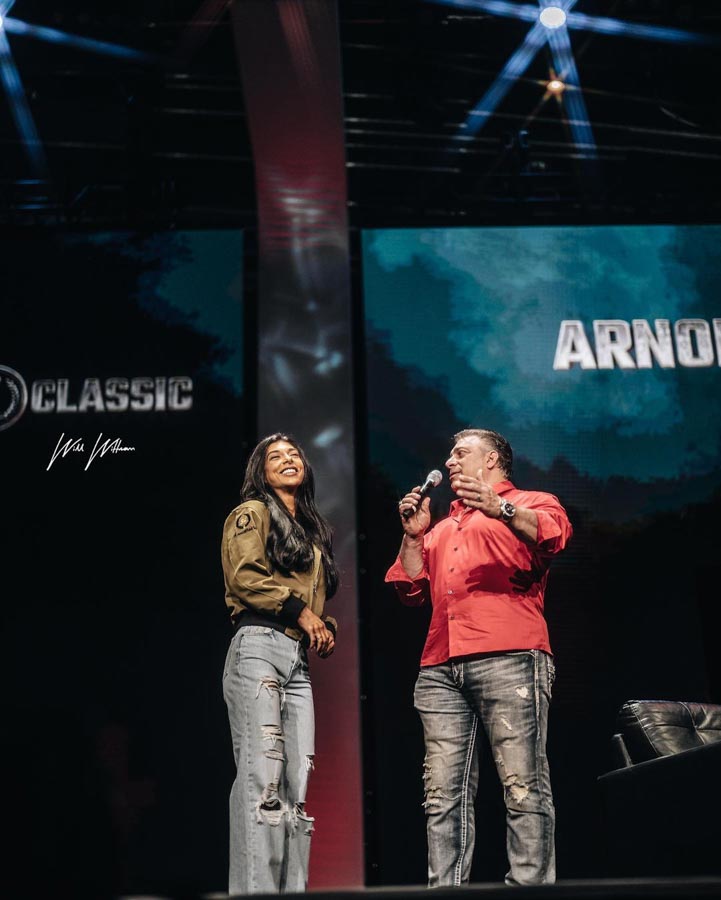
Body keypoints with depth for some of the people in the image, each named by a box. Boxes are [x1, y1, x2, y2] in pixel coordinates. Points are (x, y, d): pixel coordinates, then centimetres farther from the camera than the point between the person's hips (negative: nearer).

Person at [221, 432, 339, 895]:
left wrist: (326, 626, 11)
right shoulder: (252, 513, 6)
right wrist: (300, 612, -8)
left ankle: (293, 889, 1)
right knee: (262, 774, -16)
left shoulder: (313, 529, 27)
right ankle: (255, 890, -18)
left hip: (298, 658, 7)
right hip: (259, 647, -7)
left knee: (297, 784, 1)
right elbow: (245, 577, -8)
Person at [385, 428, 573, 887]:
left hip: (508, 657, -6)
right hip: (440, 669, 6)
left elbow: (555, 533, -8)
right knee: (444, 794, -2)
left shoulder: (531, 503, 15)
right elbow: (412, 588, 27)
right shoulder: (444, 527, 32)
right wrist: (413, 535, 16)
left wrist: (500, 509, -22)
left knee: (524, 788, -10)